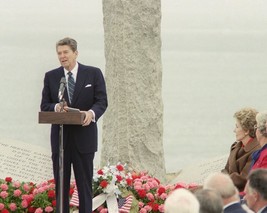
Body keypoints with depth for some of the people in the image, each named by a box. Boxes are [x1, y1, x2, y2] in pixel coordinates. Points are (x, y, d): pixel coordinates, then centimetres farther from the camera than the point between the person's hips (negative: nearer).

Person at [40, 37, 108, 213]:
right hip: (60, 137, 2)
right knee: (61, 184, 5)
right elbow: (44, 105, 6)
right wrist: (56, 107, -17)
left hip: (84, 137, -2)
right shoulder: (51, 77, 8)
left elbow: (102, 101, -2)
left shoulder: (93, 73, 2)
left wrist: (91, 113, -24)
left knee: (85, 184, 2)